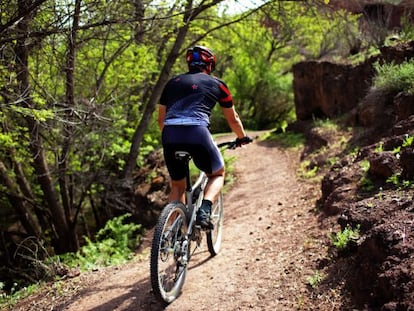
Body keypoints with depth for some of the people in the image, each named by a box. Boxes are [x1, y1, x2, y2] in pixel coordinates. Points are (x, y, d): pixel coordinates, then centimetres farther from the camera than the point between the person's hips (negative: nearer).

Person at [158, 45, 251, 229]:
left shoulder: (172, 82, 26)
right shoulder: (217, 84, 19)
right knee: (217, 174, 22)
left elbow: (161, 119, 29)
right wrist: (242, 138, 46)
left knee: (177, 186, 23)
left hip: (170, 135, 3)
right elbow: (233, 119, 29)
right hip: (197, 133, -3)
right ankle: (204, 212, -2)